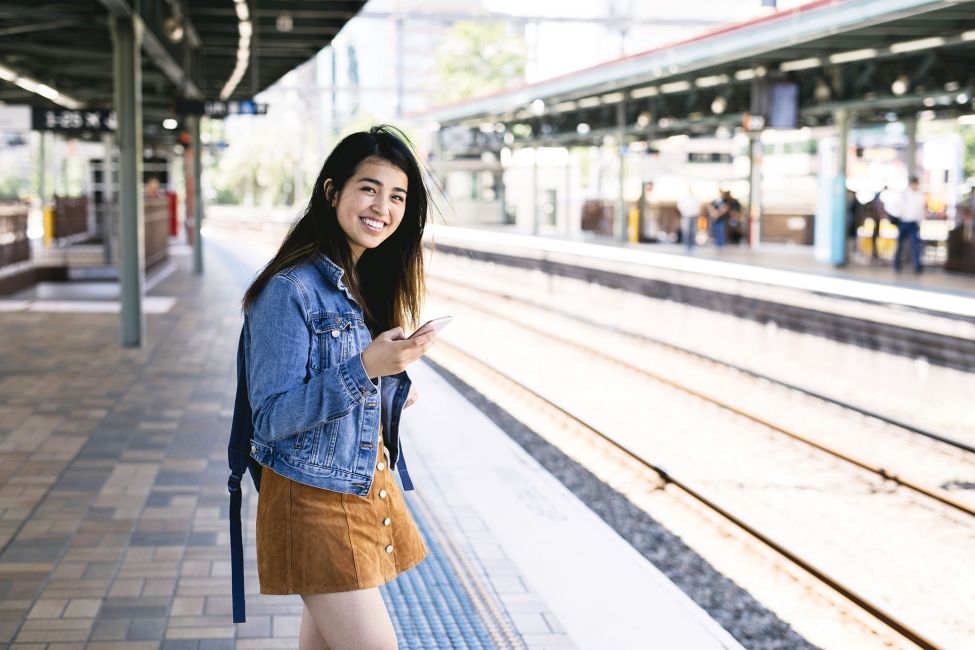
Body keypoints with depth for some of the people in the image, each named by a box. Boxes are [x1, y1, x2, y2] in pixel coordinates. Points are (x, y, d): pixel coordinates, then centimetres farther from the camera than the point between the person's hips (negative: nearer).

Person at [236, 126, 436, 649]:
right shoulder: (290, 290, -18)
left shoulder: (370, 282, 8)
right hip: (314, 496, -8)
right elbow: (271, 418, -21)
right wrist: (365, 369, -29)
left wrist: (392, 389, 3)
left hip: (370, 485, 8)